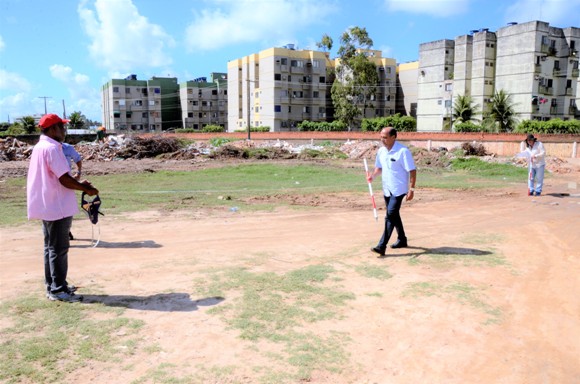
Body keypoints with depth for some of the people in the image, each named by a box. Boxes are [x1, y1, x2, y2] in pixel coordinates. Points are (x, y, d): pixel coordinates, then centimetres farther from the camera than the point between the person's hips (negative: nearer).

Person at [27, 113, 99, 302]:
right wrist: (87, 189, -10)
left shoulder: (39, 147, 14)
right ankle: (58, 290, 5)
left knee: (51, 248, 17)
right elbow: (64, 179, -21)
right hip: (58, 207, -10)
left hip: (47, 207, 10)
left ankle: (53, 286, 26)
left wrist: (78, 183, 14)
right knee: (59, 249, -2)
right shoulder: (52, 148, -17)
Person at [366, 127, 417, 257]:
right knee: (394, 215, 17)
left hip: (398, 190, -8)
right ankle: (402, 240, 35)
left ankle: (382, 246, -13)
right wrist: (372, 175, -3)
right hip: (387, 190, 8)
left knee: (390, 215, -12)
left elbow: (412, 171, -15)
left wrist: (411, 189, -18)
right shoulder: (381, 151, 5)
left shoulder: (403, 151, -16)